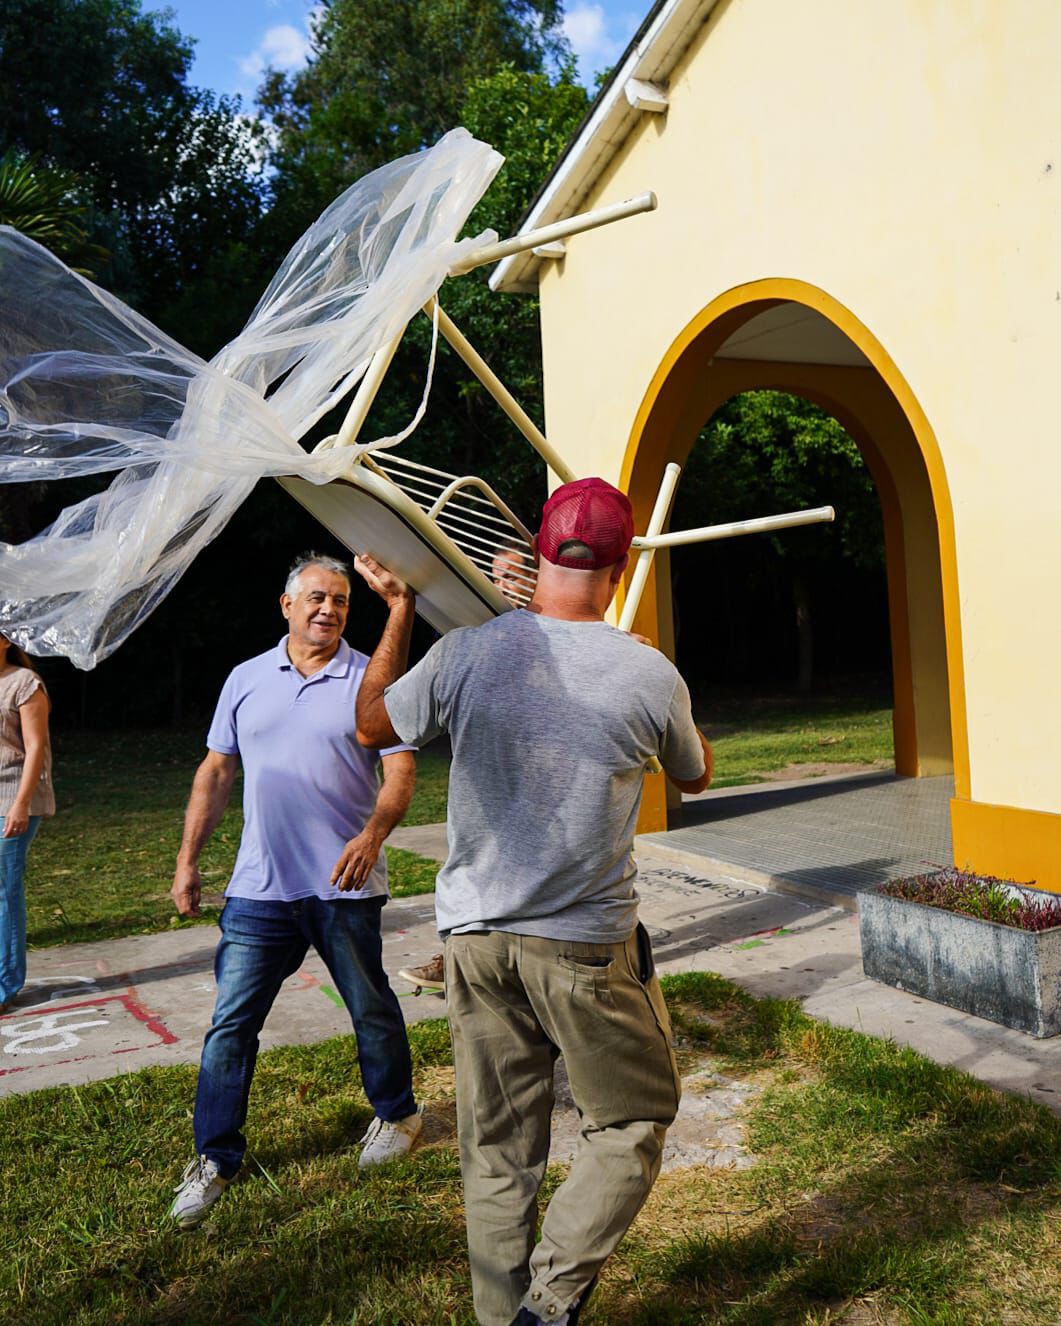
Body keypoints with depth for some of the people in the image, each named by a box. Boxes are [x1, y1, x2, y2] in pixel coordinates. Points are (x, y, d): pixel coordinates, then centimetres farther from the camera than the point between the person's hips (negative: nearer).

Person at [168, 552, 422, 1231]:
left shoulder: (371, 680, -2)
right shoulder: (246, 678, 8)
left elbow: (401, 770, -7)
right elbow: (216, 773, 12)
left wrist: (373, 833, -25)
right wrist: (188, 859, 9)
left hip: (345, 884, -2)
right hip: (259, 887, 2)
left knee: (372, 1008, 13)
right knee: (231, 1021, 2)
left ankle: (397, 1113, 36)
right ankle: (215, 1159, 17)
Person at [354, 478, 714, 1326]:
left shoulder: (466, 654, -7)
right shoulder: (650, 676, -10)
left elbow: (371, 725, 11)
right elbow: (696, 778, 10)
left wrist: (399, 612, 18)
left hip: (474, 938, 3)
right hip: (587, 946, -3)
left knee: (496, 1150, 15)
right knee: (632, 1123, 17)